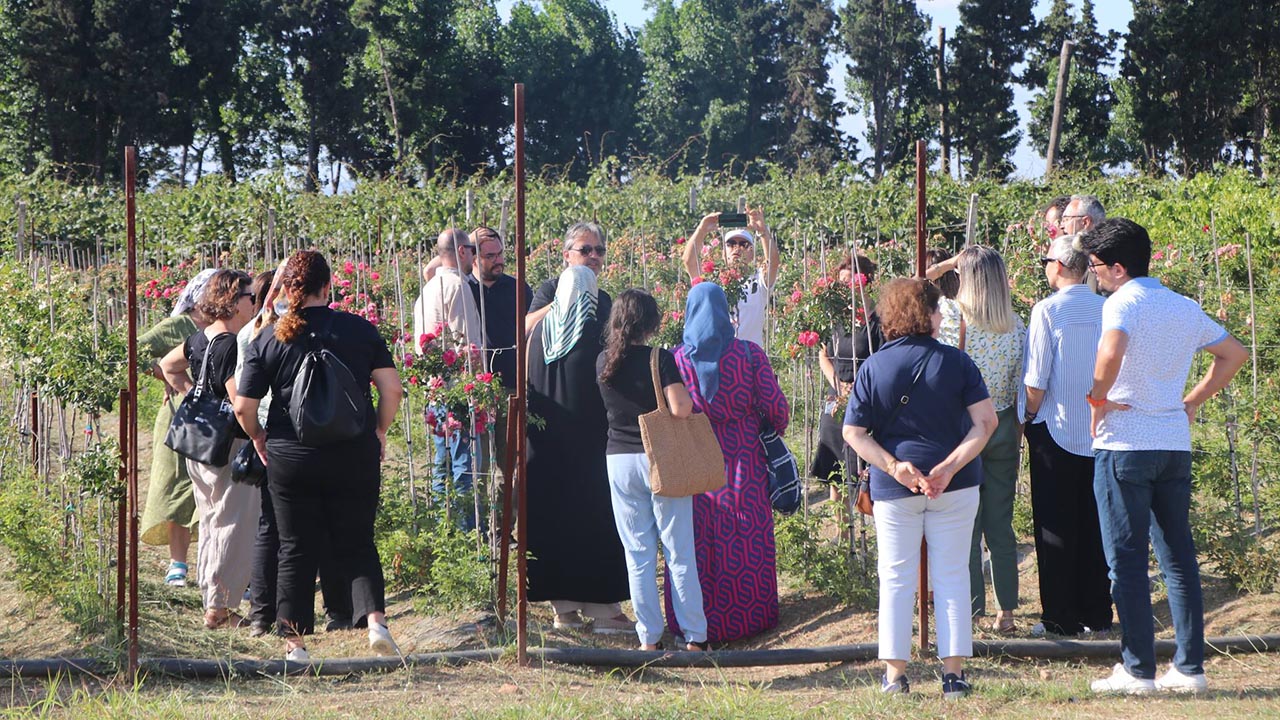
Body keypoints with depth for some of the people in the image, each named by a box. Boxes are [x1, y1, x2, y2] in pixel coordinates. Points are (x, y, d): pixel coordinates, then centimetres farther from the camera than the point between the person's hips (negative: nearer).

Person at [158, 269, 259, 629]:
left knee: (211, 524, 16)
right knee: (234, 527, -3)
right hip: (229, 447, -9)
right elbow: (240, 403, -23)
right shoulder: (231, 345, -19)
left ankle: (211, 602, 22)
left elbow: (168, 365, 26)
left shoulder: (200, 339, 8)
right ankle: (220, 608, -2)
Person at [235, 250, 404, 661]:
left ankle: (294, 642, 9)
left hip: (291, 458, 0)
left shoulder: (267, 341, -2)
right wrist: (379, 431, 11)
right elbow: (392, 387, -4)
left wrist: (258, 437, 16)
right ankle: (375, 619, -12)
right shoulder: (360, 330, -1)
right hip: (354, 456, 0)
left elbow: (244, 407, -3)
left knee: (296, 551, 9)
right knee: (356, 547, 10)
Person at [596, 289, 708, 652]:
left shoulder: (604, 362, 2)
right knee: (680, 553, 4)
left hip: (619, 461, 3)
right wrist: (684, 391, -1)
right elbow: (680, 408, -20)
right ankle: (694, 636, 7)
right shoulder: (659, 359, -12)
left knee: (637, 554, 8)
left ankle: (648, 638, 9)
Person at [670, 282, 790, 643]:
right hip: (744, 462, 0)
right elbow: (775, 407, -5)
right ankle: (749, 615, 15)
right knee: (748, 541, 9)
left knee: (698, 542, 7)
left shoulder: (676, 360, -5)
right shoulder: (749, 354, -6)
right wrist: (775, 431, 15)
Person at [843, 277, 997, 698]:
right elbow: (986, 422, -9)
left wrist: (893, 466, -10)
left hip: (895, 489, 0)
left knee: (896, 580, 8)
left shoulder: (874, 368, -2)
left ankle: (895, 675, 6)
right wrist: (950, 466, -13)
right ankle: (954, 672, 4)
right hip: (955, 488, 0)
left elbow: (853, 433, -6)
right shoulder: (955, 361, -3)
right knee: (951, 578, 7)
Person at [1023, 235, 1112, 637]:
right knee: (1094, 525, 12)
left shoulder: (1048, 310, -13)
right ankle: (1097, 613, 16)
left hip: (1056, 430, -4)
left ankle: (1060, 617, 4)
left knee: (1055, 527, 3)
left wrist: (1029, 416, 3)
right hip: (1100, 433, 4)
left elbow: (1036, 381, -14)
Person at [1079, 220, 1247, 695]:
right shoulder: (1186, 308, 12)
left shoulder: (1123, 303, -10)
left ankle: (1138, 670, -2)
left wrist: (1098, 398, -14)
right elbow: (1235, 353, 22)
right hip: (1175, 444, 7)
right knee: (1178, 558, 10)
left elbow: (1112, 349, -30)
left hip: (1124, 445, -7)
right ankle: (1190, 667, 9)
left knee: (1127, 561, -1)